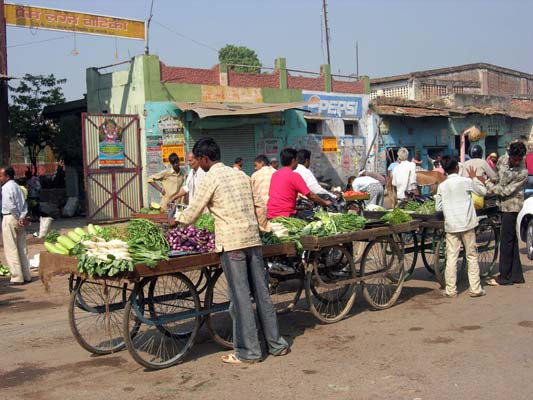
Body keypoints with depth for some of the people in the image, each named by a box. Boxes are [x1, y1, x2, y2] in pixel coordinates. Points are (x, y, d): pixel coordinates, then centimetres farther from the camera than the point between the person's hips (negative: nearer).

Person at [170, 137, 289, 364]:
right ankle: (276, 344, 19)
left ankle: (248, 352, 4)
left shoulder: (211, 178, -5)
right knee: (262, 293, 12)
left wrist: (174, 222, 15)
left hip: (231, 242, -7)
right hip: (253, 238, 7)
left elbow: (193, 212, -1)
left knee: (240, 297, -2)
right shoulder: (240, 175, 15)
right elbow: (258, 206, 17)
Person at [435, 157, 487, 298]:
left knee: (451, 257, 3)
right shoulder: (466, 181, -6)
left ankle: (451, 290, 3)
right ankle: (475, 289, 10)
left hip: (450, 225, 2)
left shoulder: (442, 186, 1)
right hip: (467, 224, -2)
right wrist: (474, 178, 18)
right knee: (472, 256, 7)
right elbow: (483, 191, 8)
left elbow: (438, 207, 4)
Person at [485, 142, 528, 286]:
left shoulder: (522, 173, -22)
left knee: (506, 241, -6)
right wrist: (494, 181, 2)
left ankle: (505, 277, 1)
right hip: (504, 204, 8)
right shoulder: (503, 159, -1)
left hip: (511, 206, -8)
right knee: (511, 240, 12)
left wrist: (487, 184, -15)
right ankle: (516, 275, 20)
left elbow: (506, 191, -21)